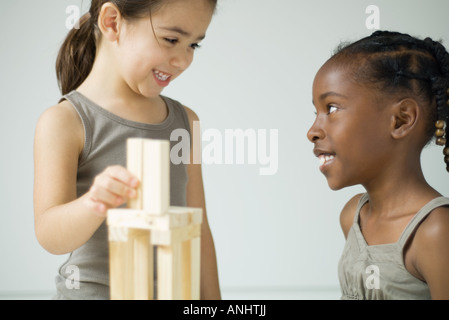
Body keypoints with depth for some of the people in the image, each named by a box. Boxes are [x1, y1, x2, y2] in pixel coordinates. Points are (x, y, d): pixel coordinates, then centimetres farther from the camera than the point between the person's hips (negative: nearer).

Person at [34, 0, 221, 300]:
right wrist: (94, 204, -39)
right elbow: (49, 235, -20)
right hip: (91, 289, -4)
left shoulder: (185, 121, 5)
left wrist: (211, 298, 9)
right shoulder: (64, 121, -11)